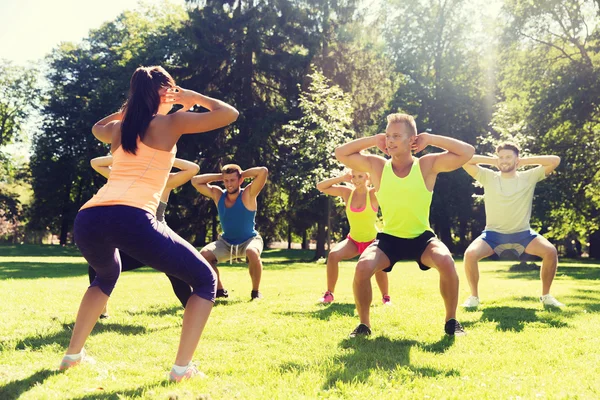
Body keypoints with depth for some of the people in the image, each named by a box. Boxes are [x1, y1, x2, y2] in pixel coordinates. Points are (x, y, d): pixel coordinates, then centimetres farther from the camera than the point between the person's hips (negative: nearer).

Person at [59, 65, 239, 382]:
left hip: (87, 219, 6)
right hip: (131, 219, -6)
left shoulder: (118, 128, 28)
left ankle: (73, 354, 38)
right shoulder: (171, 123, 13)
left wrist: (130, 106, 48)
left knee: (107, 275, 40)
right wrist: (194, 97, 27)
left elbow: (97, 128, 54)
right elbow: (229, 113, 15)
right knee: (205, 279, 11)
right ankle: (182, 367, 1)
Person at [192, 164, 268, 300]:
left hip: (249, 240, -4)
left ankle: (255, 292, -14)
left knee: (253, 253, -38)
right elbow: (195, 181, -4)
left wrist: (243, 174, -15)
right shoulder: (217, 195, -5)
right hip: (226, 243, 4)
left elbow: (263, 171, -29)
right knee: (204, 255, -18)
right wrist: (219, 176, -9)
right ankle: (220, 290, 3)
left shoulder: (248, 194, -17)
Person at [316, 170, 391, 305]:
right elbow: (320, 187, -6)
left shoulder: (373, 193, -13)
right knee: (333, 255, -23)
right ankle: (329, 294, -9)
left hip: (373, 240, -3)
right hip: (353, 240, 3)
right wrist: (342, 178, -14)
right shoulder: (347, 192, -6)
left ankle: (386, 297, -4)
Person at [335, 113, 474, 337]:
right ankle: (364, 324, -3)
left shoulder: (427, 165, -8)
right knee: (363, 267, -27)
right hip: (389, 238, 1)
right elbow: (340, 153, -3)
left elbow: (468, 152, -14)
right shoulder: (377, 166, -4)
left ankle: (451, 321, -6)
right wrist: (374, 140, -7)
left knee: (446, 261, -31)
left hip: (422, 238, -1)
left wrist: (430, 139, -13)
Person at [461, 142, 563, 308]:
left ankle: (546, 295, -1)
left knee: (550, 251, -24)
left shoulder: (529, 177, -1)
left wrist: (525, 161, -3)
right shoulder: (488, 177, -1)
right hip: (494, 234, -1)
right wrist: (492, 161, -2)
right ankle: (474, 296, -6)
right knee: (470, 254, -29)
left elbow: (555, 160, -9)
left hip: (522, 234, 1)